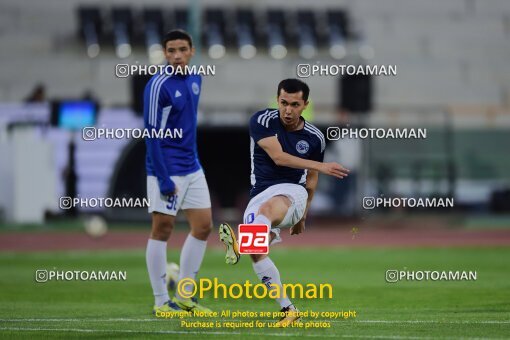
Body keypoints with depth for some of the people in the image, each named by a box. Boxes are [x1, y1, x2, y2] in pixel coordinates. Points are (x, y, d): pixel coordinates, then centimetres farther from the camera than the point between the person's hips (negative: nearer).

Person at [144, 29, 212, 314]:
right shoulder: (158, 86, -15)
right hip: (167, 170, -8)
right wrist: (163, 179, -20)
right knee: (163, 229, -2)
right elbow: (152, 134, -17)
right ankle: (161, 301, 4)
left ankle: (184, 296, 16)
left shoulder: (195, 80, 8)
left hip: (192, 169, 8)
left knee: (203, 227, 8)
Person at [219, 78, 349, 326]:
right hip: (260, 193, 2)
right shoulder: (262, 121, -2)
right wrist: (320, 166, -18)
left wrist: (303, 214, 28)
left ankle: (241, 245, -71)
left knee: (267, 207, -39)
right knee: (257, 253, -21)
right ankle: (288, 311, -14)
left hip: (292, 192, -2)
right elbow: (278, 157, -14)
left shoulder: (314, 137, 6)